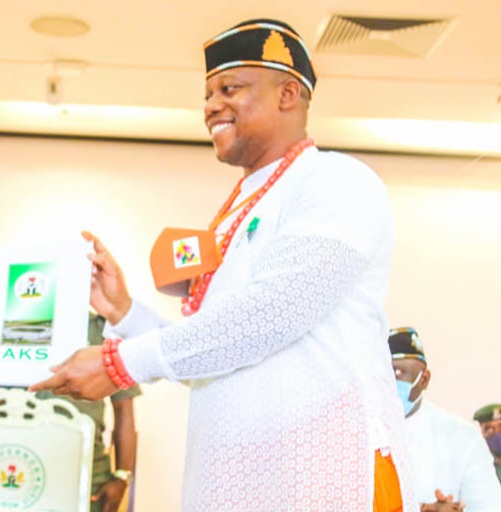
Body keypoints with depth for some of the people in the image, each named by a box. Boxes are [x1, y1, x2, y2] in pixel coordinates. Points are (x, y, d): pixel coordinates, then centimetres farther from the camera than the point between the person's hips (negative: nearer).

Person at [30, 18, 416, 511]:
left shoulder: (336, 183, -6)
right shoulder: (233, 217, 18)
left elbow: (270, 314, -19)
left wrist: (122, 362, -15)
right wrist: (123, 312, 5)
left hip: (322, 470, -7)